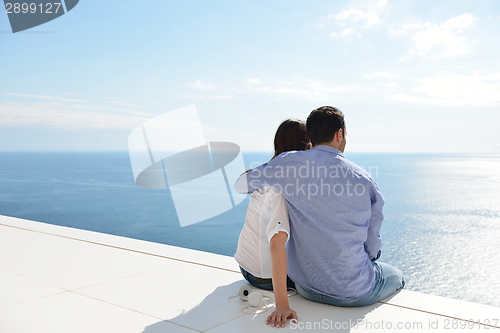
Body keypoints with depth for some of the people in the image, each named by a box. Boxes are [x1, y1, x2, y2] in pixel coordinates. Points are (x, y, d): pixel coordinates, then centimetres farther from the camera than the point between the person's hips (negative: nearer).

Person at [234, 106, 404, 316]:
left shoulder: (289, 164, -10)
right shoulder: (365, 181, -10)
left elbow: (240, 185, 3)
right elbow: (372, 246, -1)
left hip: (306, 287, 3)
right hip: (354, 294, -3)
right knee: (396, 276, 31)